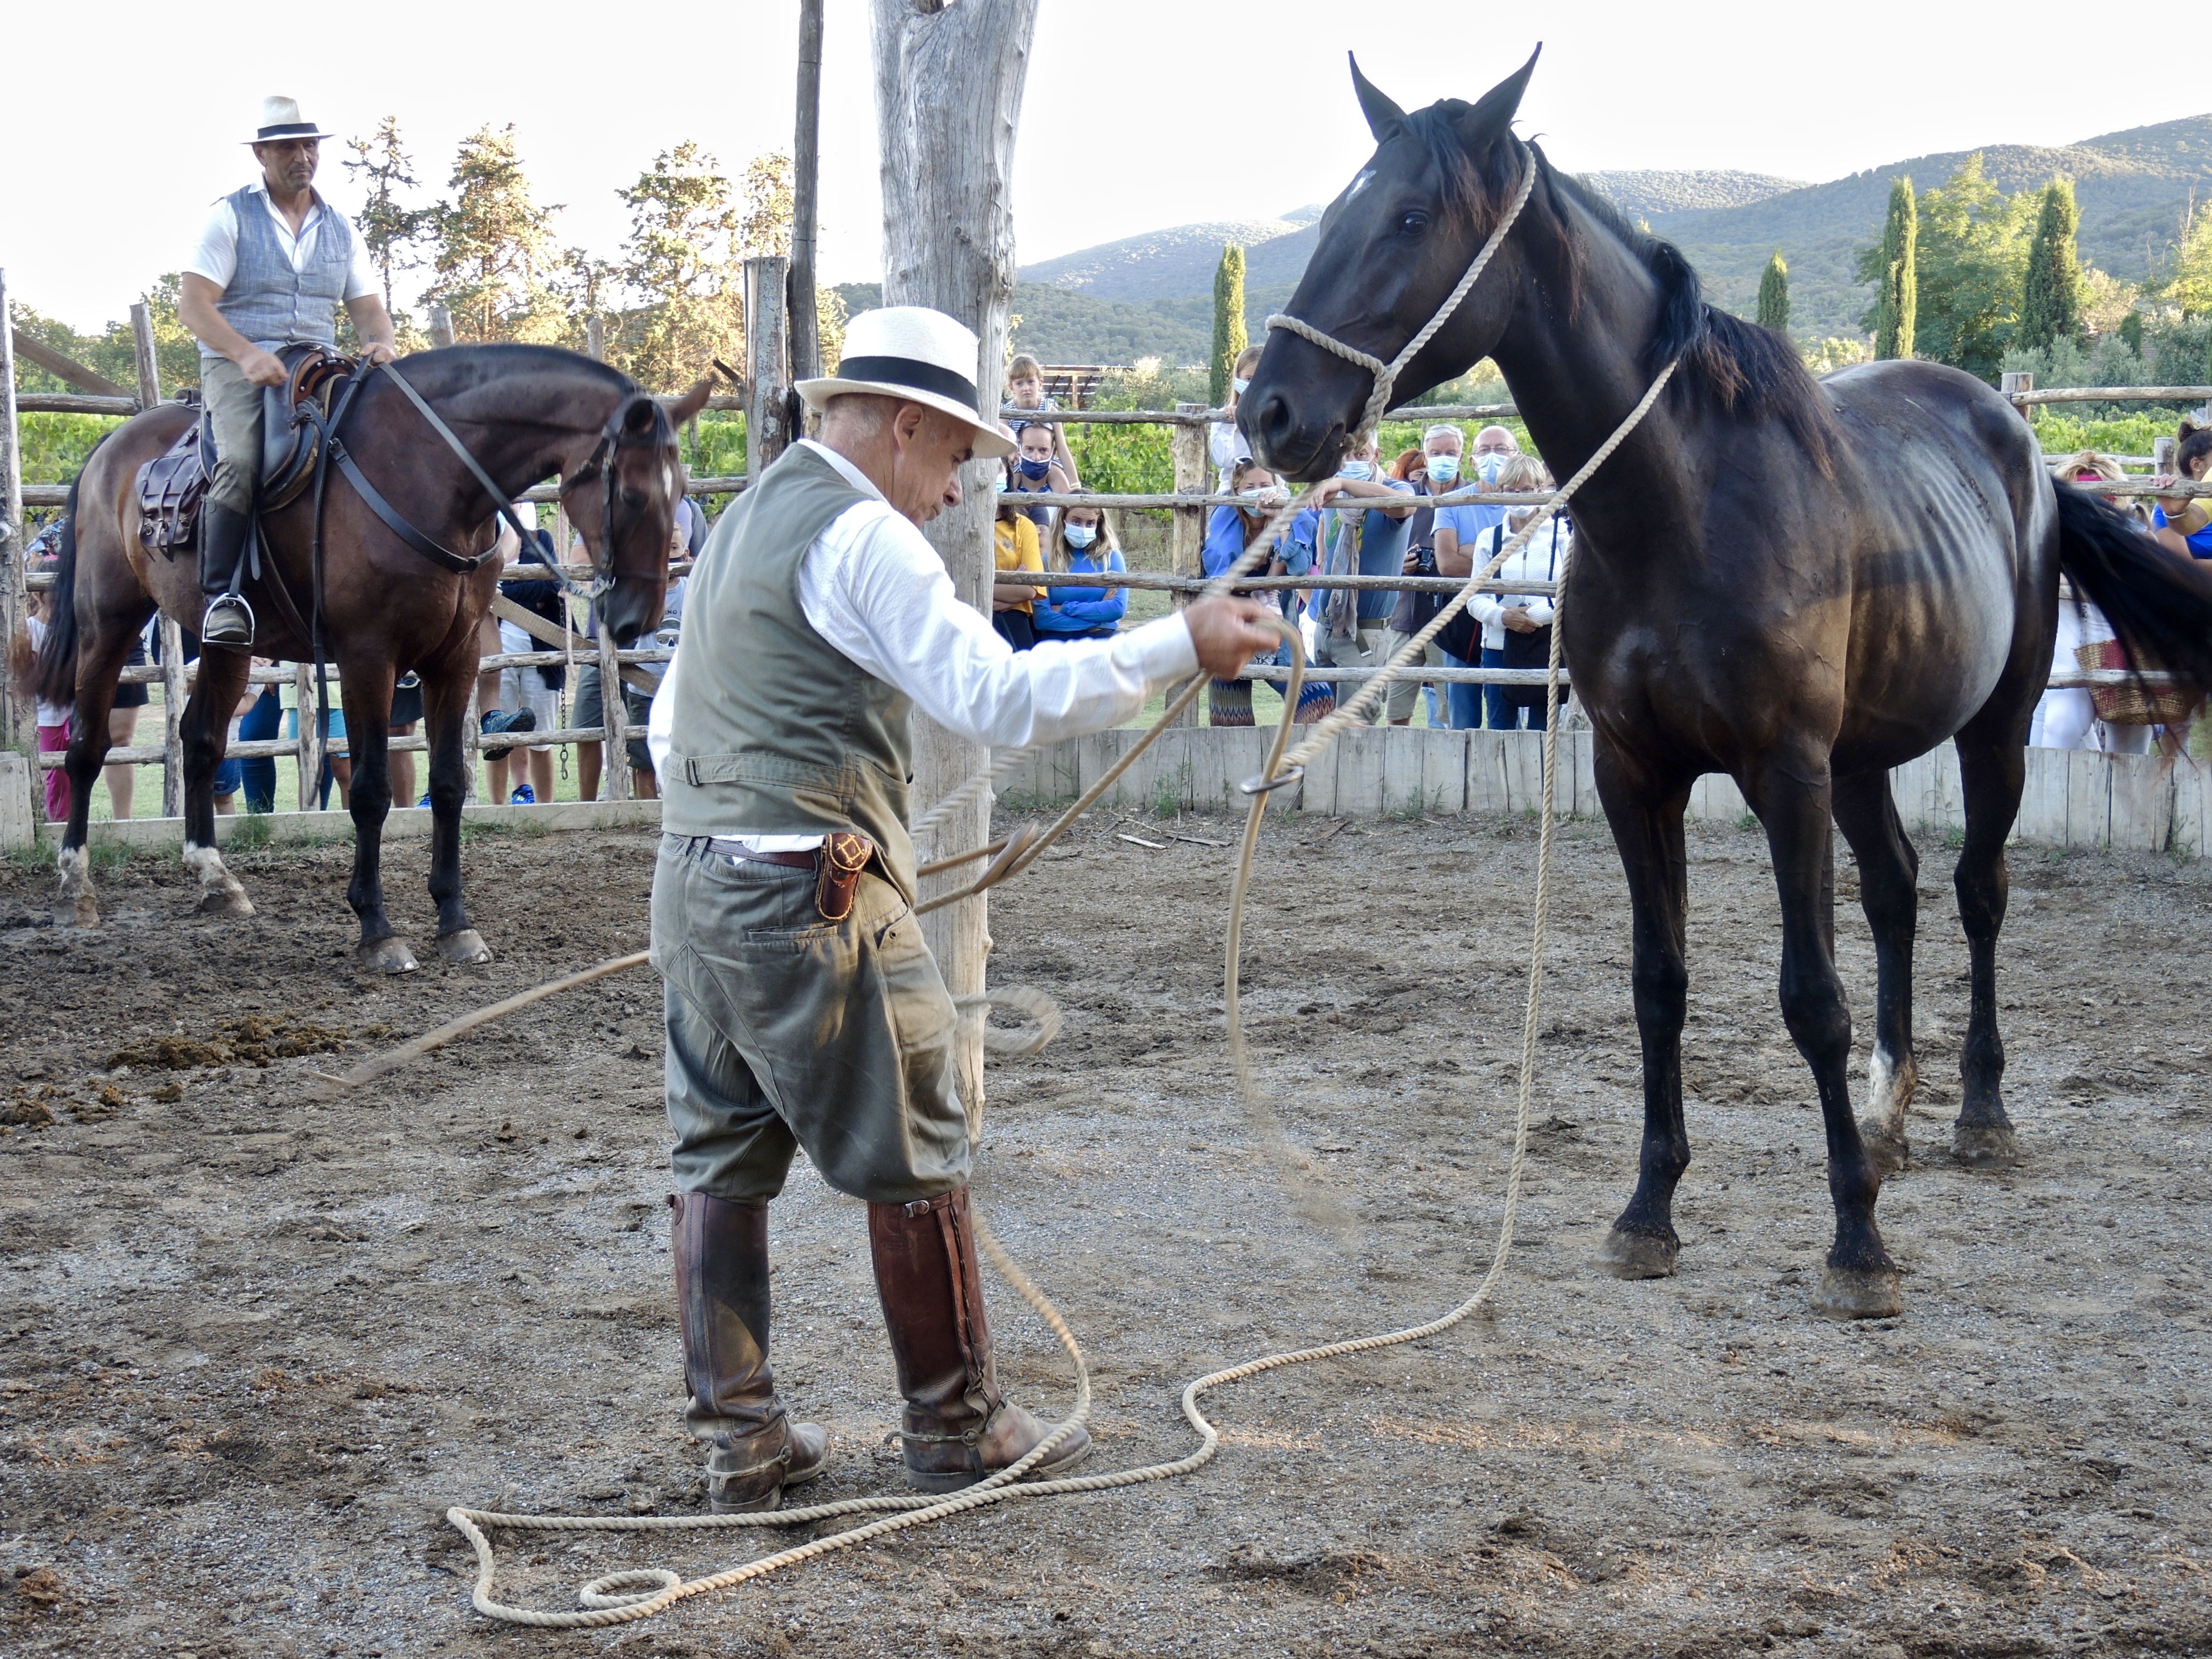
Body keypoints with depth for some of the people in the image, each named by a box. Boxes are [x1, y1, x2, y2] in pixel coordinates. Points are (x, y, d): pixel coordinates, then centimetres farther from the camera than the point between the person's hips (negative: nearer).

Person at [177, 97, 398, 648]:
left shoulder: (340, 230, 17)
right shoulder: (230, 216, 3)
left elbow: (367, 307, 14)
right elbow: (192, 302, -6)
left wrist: (379, 342, -11)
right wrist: (247, 354, -22)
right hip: (237, 366, -5)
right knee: (241, 459, -32)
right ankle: (221, 596, -31)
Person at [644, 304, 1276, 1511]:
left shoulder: (746, 521, 19)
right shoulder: (863, 536, -12)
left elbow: (669, 719, 24)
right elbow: (998, 697, -21)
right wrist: (1180, 645, -18)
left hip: (696, 880, 9)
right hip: (811, 902, -9)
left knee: (720, 1160, 10)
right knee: (912, 1160, 4)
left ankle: (738, 1441, 14)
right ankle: (954, 1428, 14)